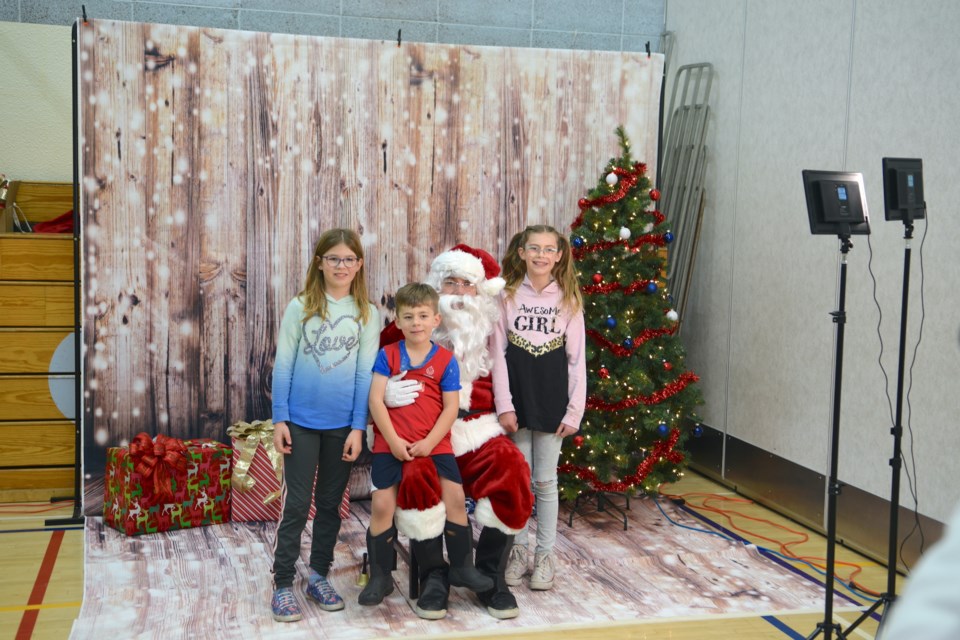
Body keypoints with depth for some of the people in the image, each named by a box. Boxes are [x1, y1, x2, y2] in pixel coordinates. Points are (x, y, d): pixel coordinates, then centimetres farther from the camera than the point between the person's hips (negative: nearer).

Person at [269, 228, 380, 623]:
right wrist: (279, 418, -6)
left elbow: (365, 374, 0)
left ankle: (318, 576, 25)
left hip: (342, 424, 2)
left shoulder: (367, 314, 2)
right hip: (301, 421, -2)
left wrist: (358, 427, -4)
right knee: (296, 503, 0)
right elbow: (283, 366, -1)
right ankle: (283, 585, 8)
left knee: (330, 503, 12)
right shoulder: (300, 307, -1)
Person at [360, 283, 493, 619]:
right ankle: (380, 576, 11)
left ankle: (461, 567, 10)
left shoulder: (446, 360, 2)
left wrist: (428, 443, -11)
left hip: (434, 444, 0)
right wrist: (393, 441, -13)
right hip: (391, 444, 0)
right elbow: (376, 400, -5)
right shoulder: (388, 355, 2)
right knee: (382, 505, -7)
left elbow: (451, 408, -1)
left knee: (456, 498, -10)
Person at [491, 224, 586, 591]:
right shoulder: (508, 296, 0)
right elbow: (498, 353, -2)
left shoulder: (568, 300, 1)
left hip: (552, 403, 0)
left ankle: (545, 555, 18)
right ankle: (518, 551, 21)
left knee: (545, 481, 6)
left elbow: (577, 360, 1)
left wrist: (575, 411, -4)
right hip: (517, 402, 0)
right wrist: (504, 405, -8)